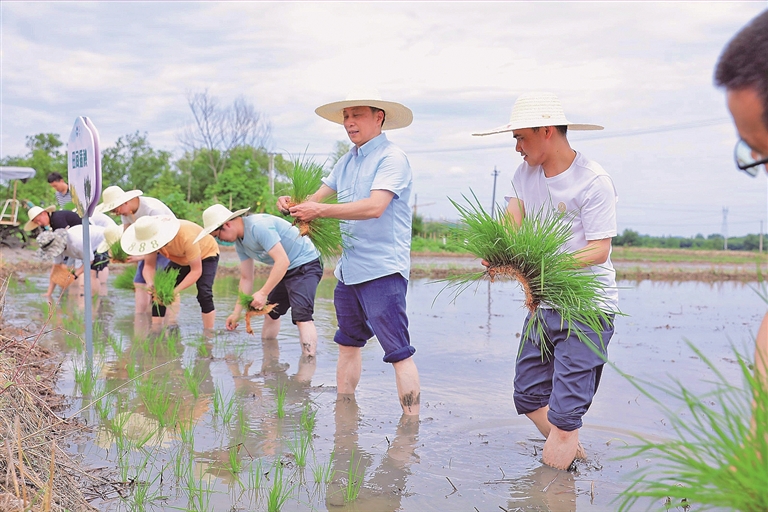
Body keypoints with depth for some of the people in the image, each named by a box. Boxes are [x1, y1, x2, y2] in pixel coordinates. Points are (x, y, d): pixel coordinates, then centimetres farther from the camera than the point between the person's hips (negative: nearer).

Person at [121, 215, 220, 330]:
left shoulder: (186, 237, -43)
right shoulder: (151, 238, -26)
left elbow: (196, 271, -36)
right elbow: (149, 265, -20)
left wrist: (175, 291, -43)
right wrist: (150, 283, -42)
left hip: (206, 254, -6)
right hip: (180, 259, 6)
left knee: (204, 295, -25)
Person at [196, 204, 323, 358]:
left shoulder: (259, 226, -26)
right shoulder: (240, 242, 4)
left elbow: (282, 261, -30)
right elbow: (246, 278, 11)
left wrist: (263, 293, -29)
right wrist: (237, 312, 10)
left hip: (306, 264, -10)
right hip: (285, 270, 10)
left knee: (301, 316, -24)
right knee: (271, 312, 19)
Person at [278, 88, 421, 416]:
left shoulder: (391, 158, -10)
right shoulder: (347, 161, 15)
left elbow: (374, 207, -24)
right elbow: (318, 196, 15)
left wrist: (320, 211, -23)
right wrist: (294, 205, -7)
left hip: (382, 269, -9)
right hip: (349, 269, 9)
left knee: (398, 352, -8)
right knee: (348, 344, 17)